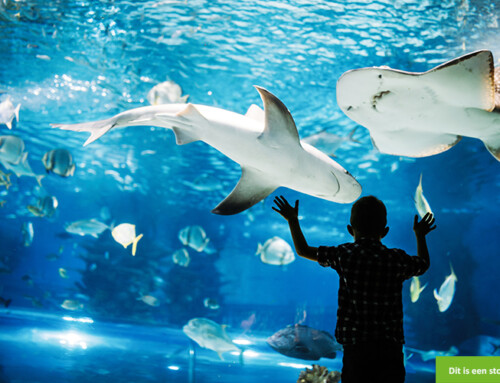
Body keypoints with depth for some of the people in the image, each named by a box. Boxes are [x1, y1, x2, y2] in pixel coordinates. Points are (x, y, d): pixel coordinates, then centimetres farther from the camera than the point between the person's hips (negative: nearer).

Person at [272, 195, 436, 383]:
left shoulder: (344, 255, -3)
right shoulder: (397, 259, 0)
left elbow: (303, 250, 10)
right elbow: (424, 263, 22)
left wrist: (292, 220, 25)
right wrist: (420, 235, 40)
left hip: (355, 348, -1)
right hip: (390, 350, 1)